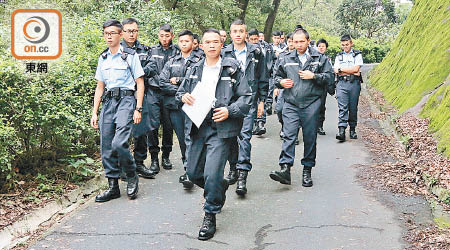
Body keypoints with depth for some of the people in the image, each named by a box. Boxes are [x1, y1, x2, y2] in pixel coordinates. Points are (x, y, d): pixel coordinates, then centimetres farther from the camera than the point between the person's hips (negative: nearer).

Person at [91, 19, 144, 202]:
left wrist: (138, 109, -8)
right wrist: (95, 112, 14)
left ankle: (132, 177, 4)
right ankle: (113, 186, 11)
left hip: (126, 99, -6)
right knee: (106, 147, 2)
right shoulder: (103, 58, 17)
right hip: (108, 101, 6)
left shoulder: (130, 56, 1)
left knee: (119, 143, -19)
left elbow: (140, 84, 0)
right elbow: (100, 87, 20)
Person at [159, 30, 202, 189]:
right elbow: (162, 83, 5)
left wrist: (178, 80, -6)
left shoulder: (199, 61, 6)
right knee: (182, 139, 4)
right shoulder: (171, 62, 17)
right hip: (175, 105, 3)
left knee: (191, 138, -11)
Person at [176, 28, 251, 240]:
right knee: (193, 172, 12)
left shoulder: (232, 69, -1)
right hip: (197, 127, 6)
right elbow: (181, 92, 22)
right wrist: (183, 96, -2)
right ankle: (220, 187, 42)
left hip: (220, 128, -5)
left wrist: (229, 111, -17)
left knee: (212, 174, -13)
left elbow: (246, 97, -2)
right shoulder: (194, 70, 13)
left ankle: (210, 216, 6)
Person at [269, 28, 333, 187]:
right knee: (289, 136, -11)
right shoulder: (286, 59, 11)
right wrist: (281, 82, -1)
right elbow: (277, 76, 21)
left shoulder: (320, 58, 7)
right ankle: (285, 169, -17)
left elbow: (329, 77, 5)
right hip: (291, 104, 1)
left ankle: (307, 171, 15)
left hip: (311, 104, -1)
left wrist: (314, 76, -9)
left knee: (310, 138, 4)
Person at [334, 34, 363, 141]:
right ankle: (341, 130, -19)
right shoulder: (339, 56, 15)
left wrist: (341, 69, -2)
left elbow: (356, 68, -7)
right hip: (342, 83, 1)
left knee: (353, 108, 5)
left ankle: (352, 130, 16)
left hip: (354, 83, -1)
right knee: (342, 107, -11)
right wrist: (352, 72, -5)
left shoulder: (357, 55, 7)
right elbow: (336, 71, 2)